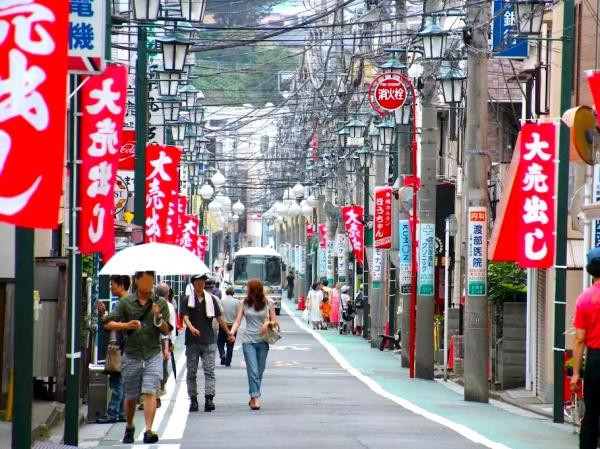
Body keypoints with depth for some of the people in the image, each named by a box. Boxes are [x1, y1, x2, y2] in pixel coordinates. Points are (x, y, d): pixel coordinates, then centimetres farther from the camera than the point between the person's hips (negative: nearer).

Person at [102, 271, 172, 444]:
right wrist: (126, 325, -17)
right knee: (130, 396, 11)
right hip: (131, 356, 1)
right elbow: (108, 323, -1)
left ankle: (148, 431, -21)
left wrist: (158, 317, -14)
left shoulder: (160, 303, 5)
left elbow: (166, 331, 4)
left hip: (153, 354, -1)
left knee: (150, 393, -15)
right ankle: (129, 428, 33)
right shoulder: (125, 302, 4)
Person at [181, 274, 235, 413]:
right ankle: (193, 400, 11)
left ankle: (209, 398, -14)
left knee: (209, 370, -9)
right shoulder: (187, 300, 3)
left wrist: (229, 333, 16)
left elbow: (219, 317, 14)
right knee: (191, 372, 4)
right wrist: (191, 328, -30)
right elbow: (185, 317, -10)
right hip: (192, 342, -1)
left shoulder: (211, 299, 10)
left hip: (208, 341, 1)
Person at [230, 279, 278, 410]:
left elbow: (275, 322, 7)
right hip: (248, 341, -1)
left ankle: (253, 398, 20)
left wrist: (268, 323, -15)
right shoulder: (244, 304, 2)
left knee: (259, 371, 7)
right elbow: (237, 321, -3)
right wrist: (231, 333, -20)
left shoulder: (268, 304, 1)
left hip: (263, 341, 1)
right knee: (253, 371, -11)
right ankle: (256, 398, -17)